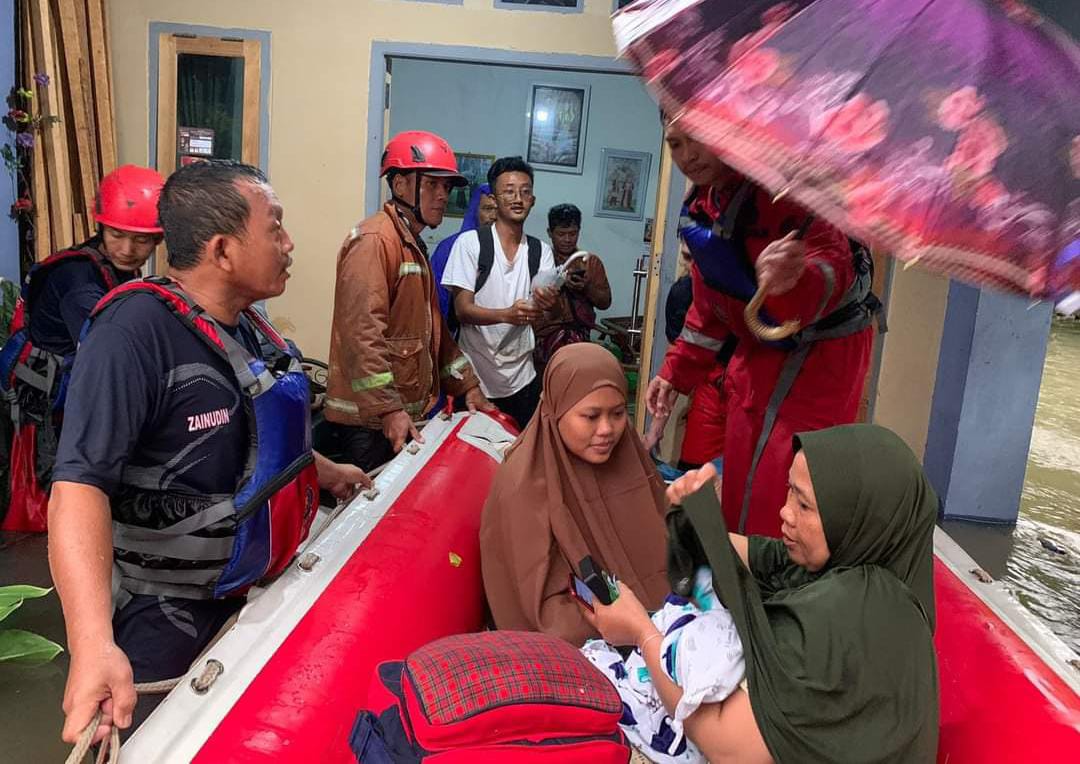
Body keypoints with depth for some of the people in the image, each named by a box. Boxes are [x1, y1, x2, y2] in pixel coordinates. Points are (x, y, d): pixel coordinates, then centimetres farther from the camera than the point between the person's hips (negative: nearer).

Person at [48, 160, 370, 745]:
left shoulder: (245, 327, 3)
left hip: (247, 594, 8)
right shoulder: (135, 332, -26)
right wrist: (93, 644, -45)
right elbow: (79, 487, -35)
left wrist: (324, 472, 29)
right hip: (166, 622, -8)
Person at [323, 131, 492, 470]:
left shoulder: (414, 247, 19)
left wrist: (467, 386, 19)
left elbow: (434, 330, 23)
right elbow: (362, 333, -23)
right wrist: (388, 409, -26)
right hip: (371, 419, -9)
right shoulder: (374, 240, -13)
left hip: (409, 412, 9)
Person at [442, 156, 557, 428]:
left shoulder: (541, 251, 6)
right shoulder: (470, 242, -5)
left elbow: (545, 316, -4)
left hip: (522, 379, 3)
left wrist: (545, 304, -28)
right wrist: (506, 314, -29)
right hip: (475, 377, -3)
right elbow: (462, 309, -11)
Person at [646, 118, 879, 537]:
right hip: (761, 352, 8)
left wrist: (791, 282, -57)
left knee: (780, 494, -12)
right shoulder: (702, 204, 5)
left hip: (823, 349, -8)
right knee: (740, 484, 15)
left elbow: (833, 265, -35)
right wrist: (675, 373, 11)